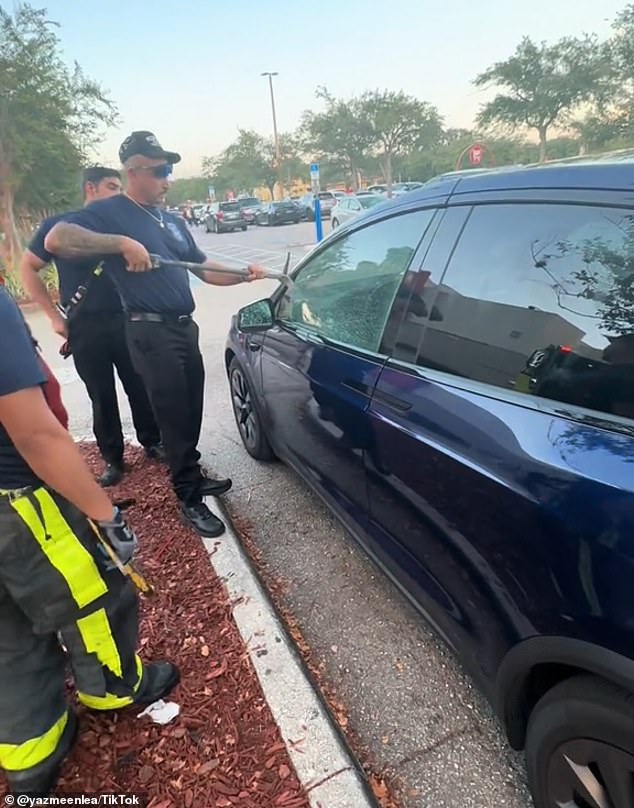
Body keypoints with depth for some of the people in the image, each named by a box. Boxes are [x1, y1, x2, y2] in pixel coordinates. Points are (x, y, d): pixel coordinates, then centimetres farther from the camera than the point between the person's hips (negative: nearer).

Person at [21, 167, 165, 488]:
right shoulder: (58, 225, 0)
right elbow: (28, 268, 4)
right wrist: (54, 316, -2)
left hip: (125, 321, 2)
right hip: (85, 328, -2)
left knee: (139, 386, 7)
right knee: (102, 397, 6)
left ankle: (152, 442, 26)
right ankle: (112, 459, 19)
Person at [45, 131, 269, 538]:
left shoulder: (173, 221, 18)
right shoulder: (109, 212, -6)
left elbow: (204, 268, 19)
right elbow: (56, 239, -22)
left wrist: (244, 273, 3)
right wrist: (123, 243, -28)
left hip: (184, 327, 8)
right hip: (151, 332, -8)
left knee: (191, 410, 16)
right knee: (174, 414, -3)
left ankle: (192, 475, 34)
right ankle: (190, 498, 9)